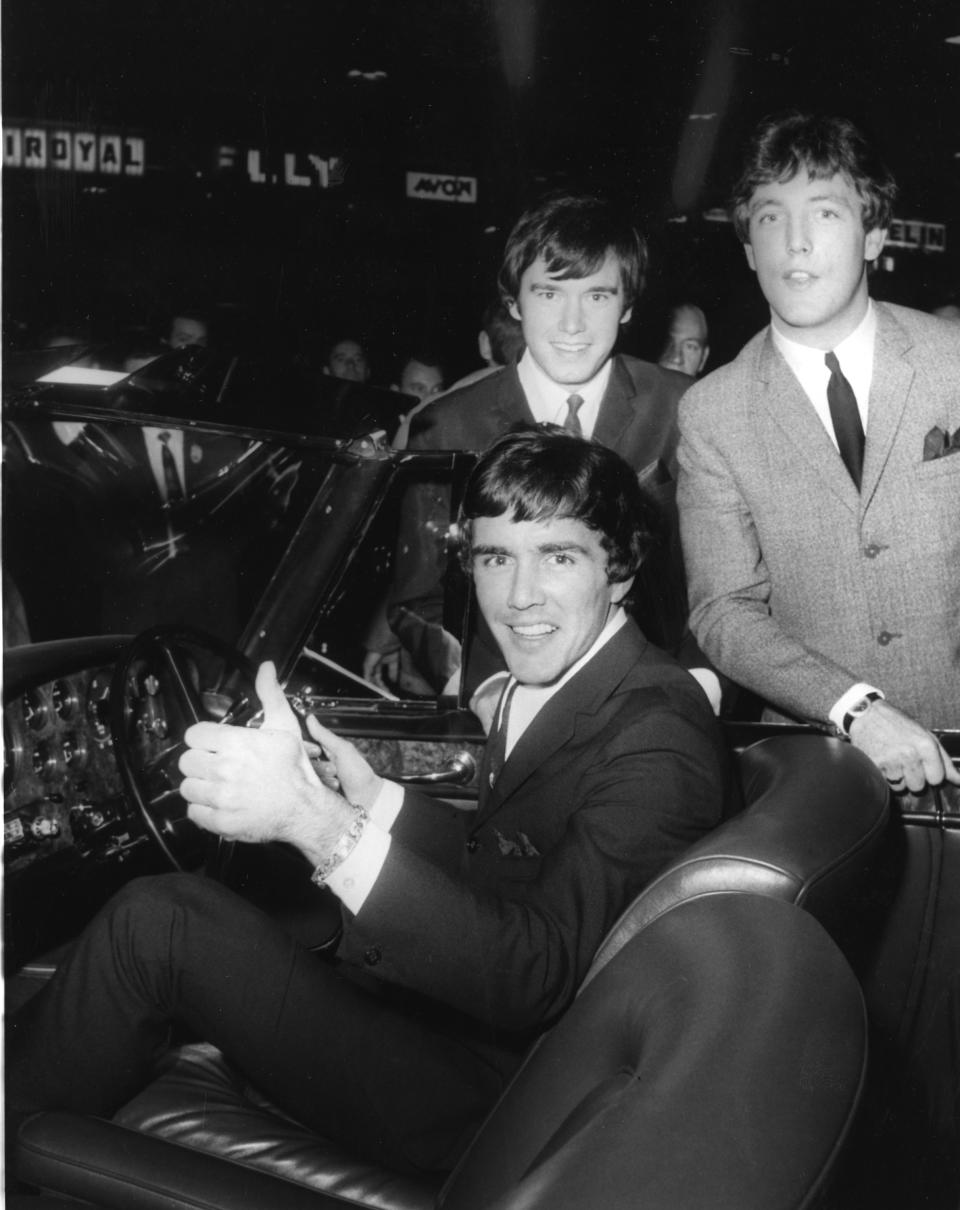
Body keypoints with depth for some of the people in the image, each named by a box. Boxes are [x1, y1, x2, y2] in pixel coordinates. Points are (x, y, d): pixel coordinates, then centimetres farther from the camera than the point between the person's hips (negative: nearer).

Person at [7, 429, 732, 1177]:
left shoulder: (655, 742, -23)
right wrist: (377, 803, -1)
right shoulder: (545, 677, 4)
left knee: (157, 923, -12)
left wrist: (318, 819, -40)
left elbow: (538, 976, -32)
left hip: (481, 1098, -9)